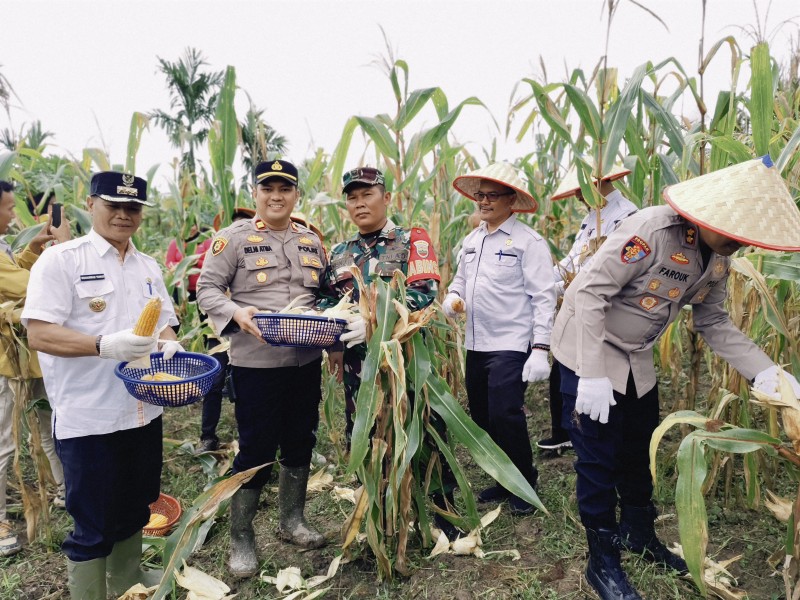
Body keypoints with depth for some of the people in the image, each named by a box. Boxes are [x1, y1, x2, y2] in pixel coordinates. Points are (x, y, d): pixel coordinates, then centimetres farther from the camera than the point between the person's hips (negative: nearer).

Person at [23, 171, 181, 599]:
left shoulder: (148, 266, 11)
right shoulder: (60, 260, -9)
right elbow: (39, 334, -16)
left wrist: (169, 346, -7)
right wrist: (104, 346, -29)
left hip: (143, 411, 7)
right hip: (88, 419, -6)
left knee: (135, 508, 23)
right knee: (93, 524, 8)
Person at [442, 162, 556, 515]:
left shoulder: (528, 241, -9)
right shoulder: (471, 240, 12)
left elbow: (543, 296, -12)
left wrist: (540, 349, -17)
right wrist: (452, 298, 0)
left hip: (511, 345, -7)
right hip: (476, 344, 7)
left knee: (505, 416, -10)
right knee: (483, 418, 13)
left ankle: (525, 484, 15)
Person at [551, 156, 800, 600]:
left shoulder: (717, 257, -3)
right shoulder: (652, 230, -28)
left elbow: (713, 322, 4)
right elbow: (590, 291, -29)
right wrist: (593, 375, -29)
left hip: (636, 358, 8)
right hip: (588, 350, -8)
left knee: (639, 448, 20)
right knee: (598, 456, 0)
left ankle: (638, 534, 42)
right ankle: (602, 561, 19)